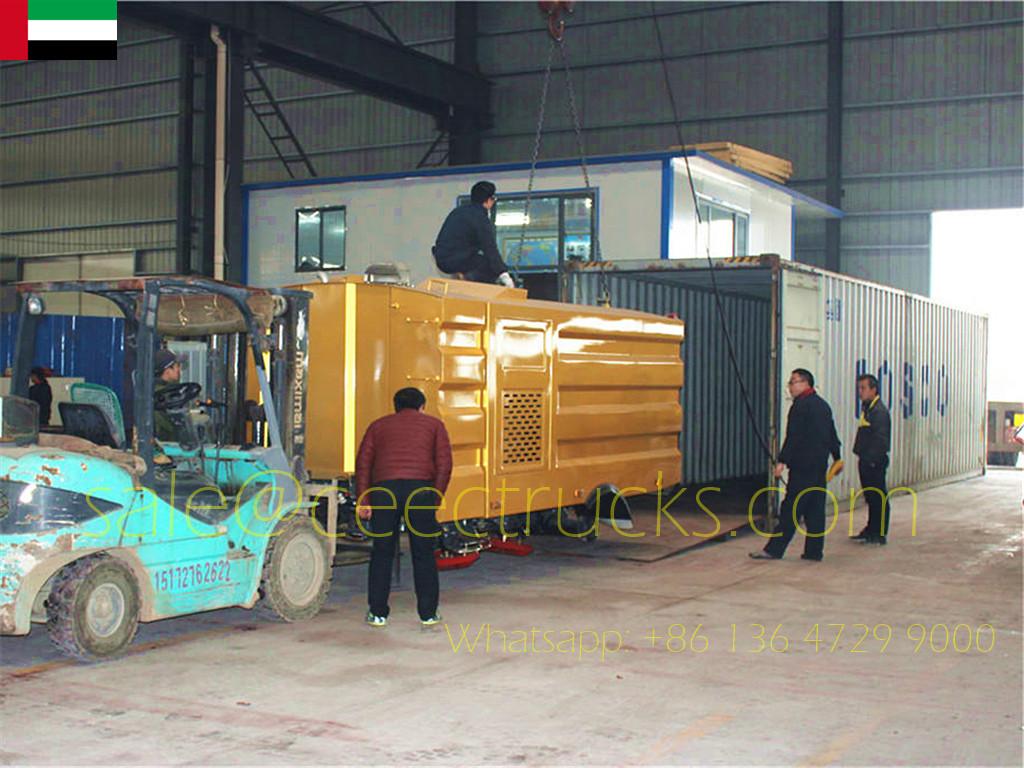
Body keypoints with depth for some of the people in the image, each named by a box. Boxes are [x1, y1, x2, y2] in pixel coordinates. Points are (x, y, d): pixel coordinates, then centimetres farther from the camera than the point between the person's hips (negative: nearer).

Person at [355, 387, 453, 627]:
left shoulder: (379, 425, 22)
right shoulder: (434, 425, 19)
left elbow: (363, 463, 9)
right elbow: (444, 463, 6)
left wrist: (363, 499, 5)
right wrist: (437, 498, 6)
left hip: (384, 489, 1)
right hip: (420, 490, -1)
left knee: (382, 553, 10)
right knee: (423, 554, 9)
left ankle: (378, 613, 13)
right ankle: (428, 614, 12)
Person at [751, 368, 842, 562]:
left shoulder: (800, 405, -11)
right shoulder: (823, 405, 16)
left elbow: (793, 437, -18)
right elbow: (832, 435, 22)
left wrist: (782, 461, -19)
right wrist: (837, 458, 32)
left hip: (802, 467, -8)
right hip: (820, 466, 9)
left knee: (791, 508, -7)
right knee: (815, 509, 10)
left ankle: (774, 549, -6)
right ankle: (814, 550, 12)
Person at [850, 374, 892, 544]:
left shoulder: (879, 411, -15)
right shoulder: (867, 408, 15)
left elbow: (880, 439, -21)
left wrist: (871, 459, -22)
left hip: (875, 462, -10)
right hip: (867, 461, 10)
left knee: (878, 498, -3)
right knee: (870, 497, 15)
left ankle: (880, 533, 2)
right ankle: (871, 530, 23)